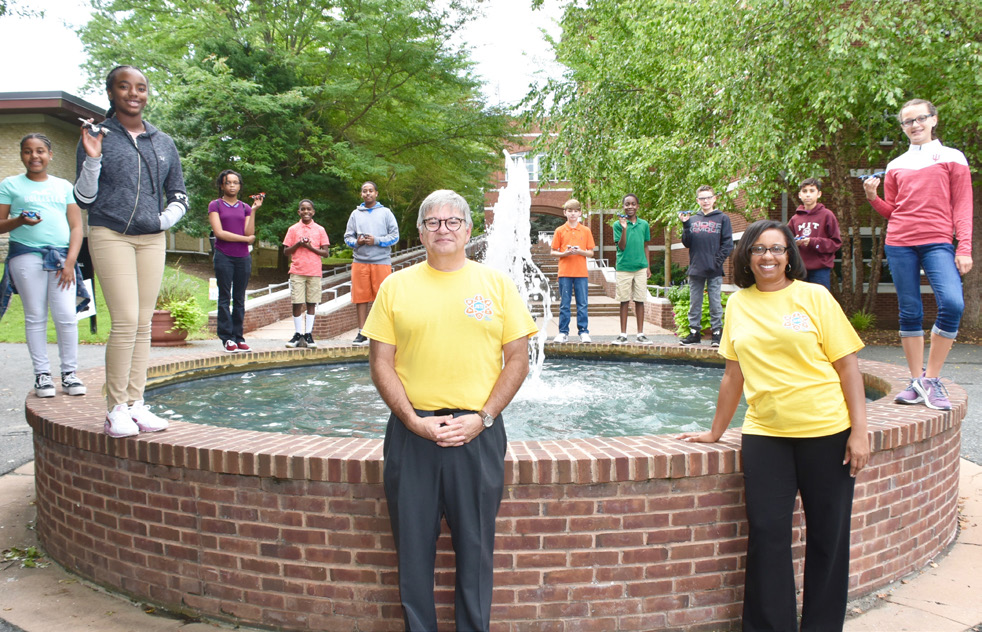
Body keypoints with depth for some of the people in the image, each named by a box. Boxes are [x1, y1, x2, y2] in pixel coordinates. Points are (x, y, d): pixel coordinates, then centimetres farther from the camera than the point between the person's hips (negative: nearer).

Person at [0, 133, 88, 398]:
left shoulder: (64, 186, 16)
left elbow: (76, 227, 11)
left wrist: (70, 261, -1)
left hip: (62, 257, 1)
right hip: (26, 255, -1)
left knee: (67, 316, -7)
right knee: (35, 317, 0)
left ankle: (69, 373, 2)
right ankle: (41, 374, 5)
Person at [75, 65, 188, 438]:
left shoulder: (163, 143, 14)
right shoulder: (97, 137, 4)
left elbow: (179, 194, 20)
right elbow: (84, 199, 2)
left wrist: (167, 218, 2)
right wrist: (91, 160, -11)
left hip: (152, 239, 4)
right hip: (110, 236, -4)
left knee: (144, 323, 3)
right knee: (126, 320, -13)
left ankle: (135, 404, 9)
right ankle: (116, 408, -4)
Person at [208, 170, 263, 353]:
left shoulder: (245, 207, 13)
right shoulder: (215, 205, 4)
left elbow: (250, 233, 0)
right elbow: (219, 232, -7)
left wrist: (254, 210, -5)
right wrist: (246, 239, -4)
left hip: (243, 257, 3)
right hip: (224, 256, -3)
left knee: (240, 299, 5)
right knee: (225, 298, -2)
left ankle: (238, 337, 8)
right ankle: (227, 338, 0)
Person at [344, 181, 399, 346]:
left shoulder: (385, 213, 8)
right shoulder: (355, 214, 15)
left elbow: (395, 236, 2)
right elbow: (348, 236, 14)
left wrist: (376, 241, -10)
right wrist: (356, 242, -7)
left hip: (381, 261, -2)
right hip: (360, 261, 2)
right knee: (361, 297, 1)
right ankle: (362, 333, 8)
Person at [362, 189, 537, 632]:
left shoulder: (497, 284, 5)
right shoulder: (396, 287, 6)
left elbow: (518, 360, 3)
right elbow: (381, 363, 3)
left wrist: (483, 418, -8)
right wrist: (414, 421, -9)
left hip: (477, 432, 0)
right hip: (412, 433, 1)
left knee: (475, 547, 8)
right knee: (413, 546, 9)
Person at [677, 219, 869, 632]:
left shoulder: (814, 296, -1)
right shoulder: (738, 304, 7)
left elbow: (848, 366, -2)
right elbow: (734, 374, 13)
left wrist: (859, 431, -7)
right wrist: (715, 432, 16)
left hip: (826, 431, -2)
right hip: (765, 434, 2)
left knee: (828, 535, 7)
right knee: (767, 534, -1)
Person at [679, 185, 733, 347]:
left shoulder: (722, 218, 2)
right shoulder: (692, 219, 9)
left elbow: (728, 244, -2)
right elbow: (687, 243, 5)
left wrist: (717, 261, -11)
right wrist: (685, 225, -7)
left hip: (714, 271, -3)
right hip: (695, 269, 3)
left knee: (715, 303, 2)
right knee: (694, 303, 9)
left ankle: (717, 333, 9)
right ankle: (694, 332, 16)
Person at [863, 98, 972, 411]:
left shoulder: (952, 157, 8)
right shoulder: (896, 165, 15)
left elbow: (962, 206, 3)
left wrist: (964, 247, -7)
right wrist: (872, 197, -2)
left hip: (938, 243, -2)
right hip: (899, 244, 3)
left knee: (952, 303, -21)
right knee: (910, 312, 3)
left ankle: (931, 379, -10)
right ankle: (916, 381, 12)